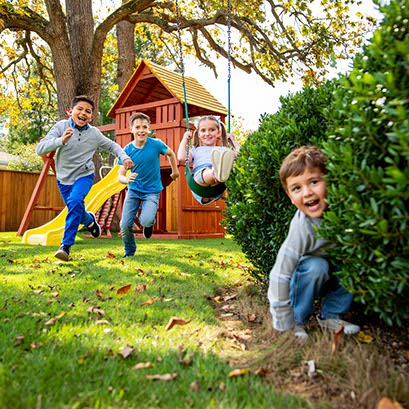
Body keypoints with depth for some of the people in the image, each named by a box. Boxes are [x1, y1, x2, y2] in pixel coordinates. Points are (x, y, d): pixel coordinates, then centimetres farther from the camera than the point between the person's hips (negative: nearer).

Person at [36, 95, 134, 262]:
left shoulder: (94, 133, -8)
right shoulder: (61, 126, -14)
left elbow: (112, 146, 9)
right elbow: (39, 149, -23)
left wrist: (125, 157, -8)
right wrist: (61, 140, -38)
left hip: (84, 175, -1)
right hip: (64, 178, 1)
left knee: (75, 201, -29)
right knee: (77, 213, 11)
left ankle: (66, 245, -23)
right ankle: (91, 220, 50)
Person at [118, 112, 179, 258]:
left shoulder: (156, 144, -13)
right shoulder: (127, 150, -9)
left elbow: (171, 154, 9)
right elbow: (120, 176, -11)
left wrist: (175, 171, 19)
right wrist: (126, 179, -34)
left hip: (152, 191, -2)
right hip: (133, 190, 2)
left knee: (145, 221, -25)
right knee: (125, 225, -8)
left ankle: (150, 223, 15)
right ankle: (129, 252, 22)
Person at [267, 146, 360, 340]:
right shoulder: (302, 227, -33)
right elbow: (279, 275, -31)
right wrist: (284, 324, -26)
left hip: (331, 278, 5)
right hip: (303, 281, -4)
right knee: (316, 266, -32)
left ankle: (330, 315, 0)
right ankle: (298, 321, -11)